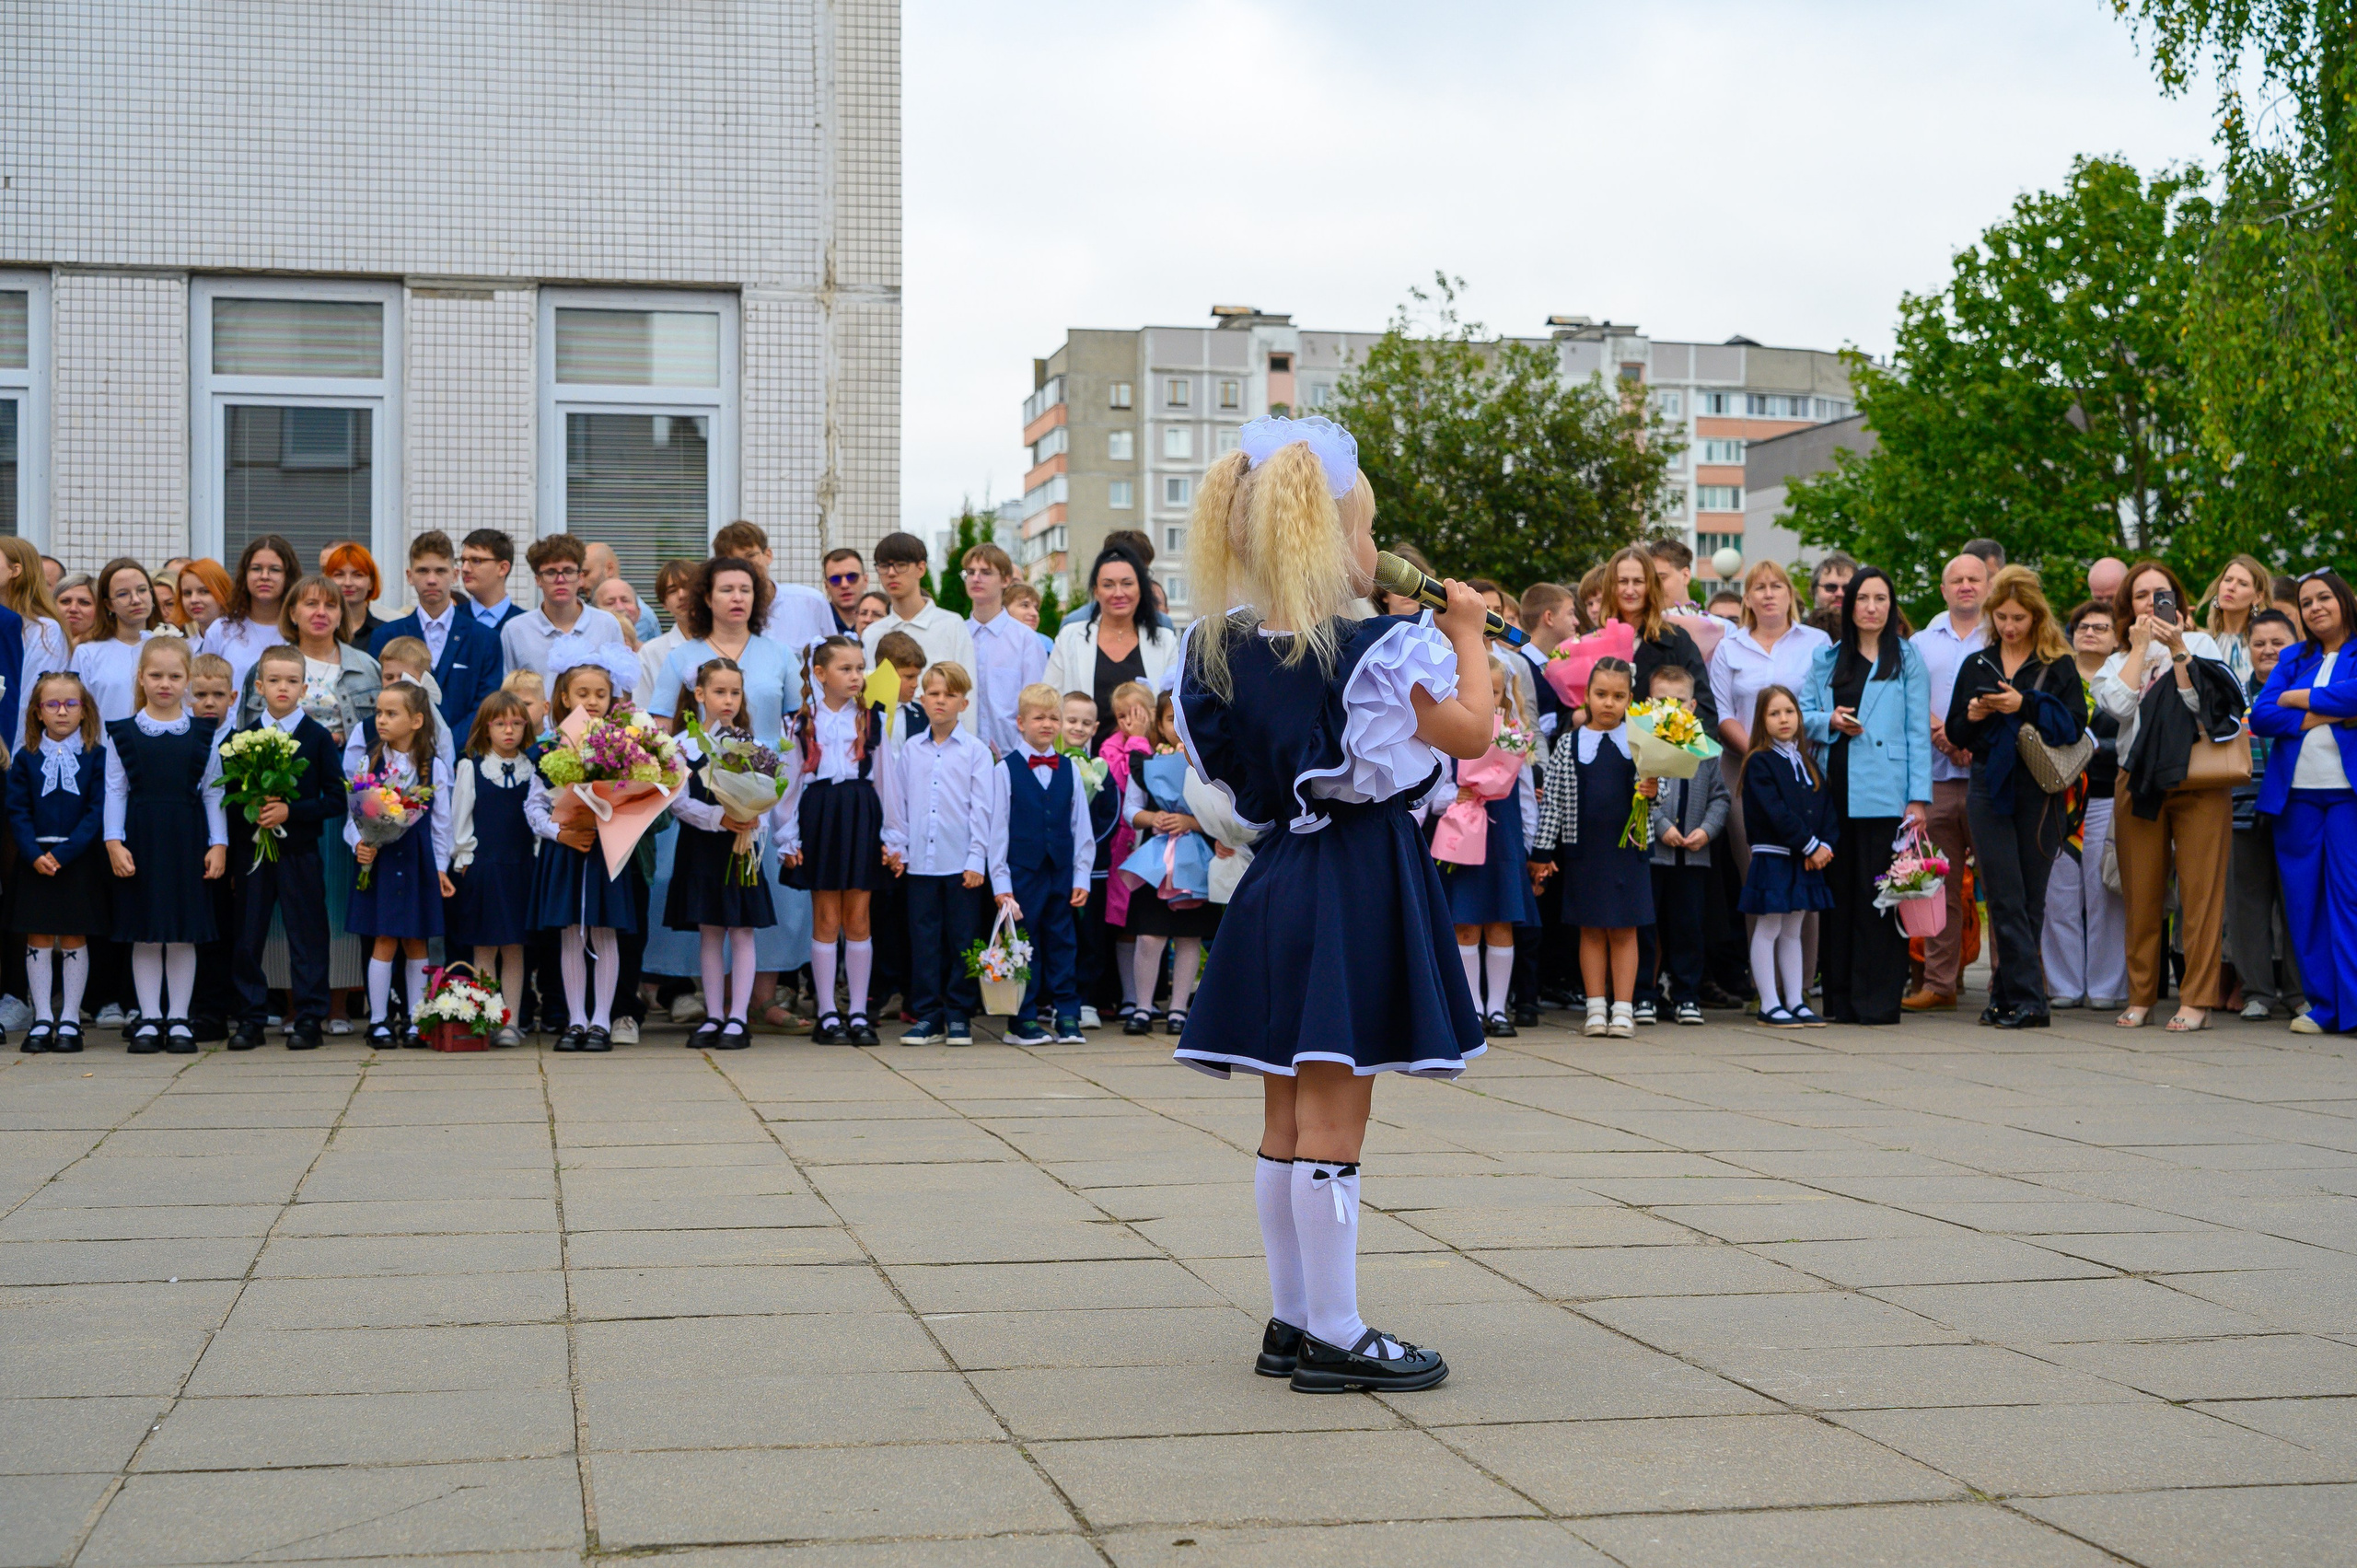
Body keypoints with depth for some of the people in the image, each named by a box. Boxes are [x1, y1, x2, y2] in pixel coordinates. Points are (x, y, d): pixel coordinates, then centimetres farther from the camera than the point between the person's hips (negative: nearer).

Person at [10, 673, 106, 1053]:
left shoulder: (96, 757, 0)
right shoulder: (26, 759, 5)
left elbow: (98, 811, -5)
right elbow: (17, 812, 1)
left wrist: (64, 852, -15)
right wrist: (35, 854, -14)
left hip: (79, 861, -1)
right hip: (35, 861, 1)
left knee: (74, 939, 2)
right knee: (38, 939, 3)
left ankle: (70, 1020, 10)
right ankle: (41, 1019, 10)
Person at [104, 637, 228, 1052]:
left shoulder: (202, 735, 5)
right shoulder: (123, 734, 4)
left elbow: (213, 792, 5)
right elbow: (115, 792, 3)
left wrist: (218, 845, -1)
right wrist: (114, 842, -6)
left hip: (187, 842, 0)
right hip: (140, 843, 0)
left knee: (183, 935, 3)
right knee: (144, 935, 3)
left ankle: (179, 1019, 10)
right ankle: (149, 1020, 11)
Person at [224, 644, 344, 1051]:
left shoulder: (318, 738, 0)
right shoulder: (239, 737, 6)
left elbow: (336, 800, -5)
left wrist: (290, 810, -14)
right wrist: (251, 810, -11)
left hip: (300, 853, -2)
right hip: (251, 851, 2)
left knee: (307, 935, 0)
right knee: (247, 936, 5)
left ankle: (309, 1018, 8)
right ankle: (251, 1018, 14)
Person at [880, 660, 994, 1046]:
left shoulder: (976, 751, 0)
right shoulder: (910, 751, 8)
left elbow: (982, 809, -2)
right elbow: (896, 804, 13)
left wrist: (977, 858, -7)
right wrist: (896, 847, 5)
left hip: (962, 864, -2)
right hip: (920, 864, 2)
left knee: (963, 939, 3)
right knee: (924, 939, 5)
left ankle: (960, 1015, 12)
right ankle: (927, 1015, 12)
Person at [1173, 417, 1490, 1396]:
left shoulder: (1222, 650, 2)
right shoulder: (1376, 654, -16)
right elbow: (1471, 734, -4)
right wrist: (1466, 636, 10)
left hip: (1277, 874, 7)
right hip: (1360, 883, -7)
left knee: (1288, 1120, 14)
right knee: (1334, 1120, -3)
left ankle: (1293, 1321, 22)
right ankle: (1334, 1336, 4)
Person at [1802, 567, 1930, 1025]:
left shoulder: (1906, 657, 6)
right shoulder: (1827, 658, 15)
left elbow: (1917, 730, 2)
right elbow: (1802, 714, 16)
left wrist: (1919, 798, -5)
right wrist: (1830, 721, -6)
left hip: (1883, 796, -3)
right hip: (1835, 793, 3)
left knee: (1879, 896, -5)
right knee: (1838, 893, 5)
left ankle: (1878, 1000, -1)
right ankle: (1839, 999, 11)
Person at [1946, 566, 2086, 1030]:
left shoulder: (2058, 666, 5)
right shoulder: (1977, 665, 14)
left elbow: (2075, 725, -8)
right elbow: (1954, 734, 14)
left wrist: (2026, 705, -19)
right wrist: (1972, 717, -7)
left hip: (2039, 792, -1)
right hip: (1989, 788, 1)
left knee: (2030, 900, 2)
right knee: (2005, 900, -7)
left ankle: (2007, 994, 10)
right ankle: (2028, 1000, -8)